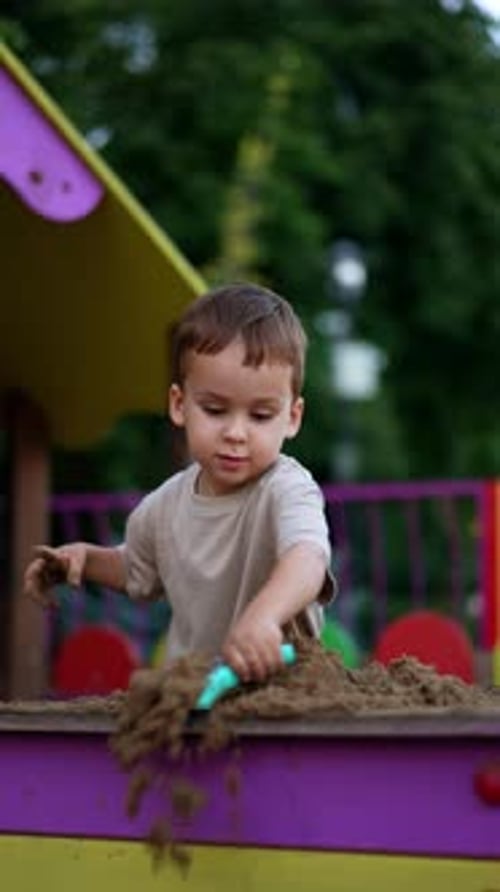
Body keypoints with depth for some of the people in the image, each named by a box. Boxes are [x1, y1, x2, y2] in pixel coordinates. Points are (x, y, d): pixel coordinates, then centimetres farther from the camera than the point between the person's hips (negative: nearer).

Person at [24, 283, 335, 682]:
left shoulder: (286, 491, -14)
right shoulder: (168, 505, 5)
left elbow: (308, 560, -36)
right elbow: (139, 573, 27)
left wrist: (263, 615, -54)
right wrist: (85, 558, 9)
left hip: (281, 683, -5)